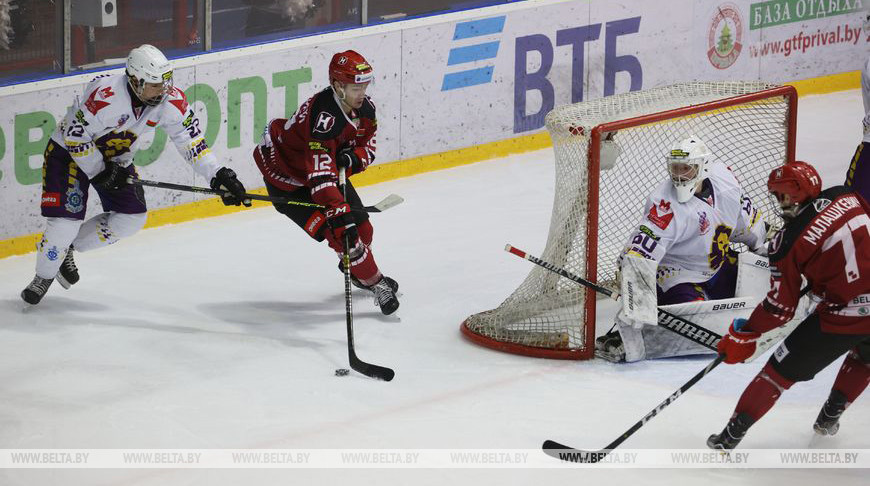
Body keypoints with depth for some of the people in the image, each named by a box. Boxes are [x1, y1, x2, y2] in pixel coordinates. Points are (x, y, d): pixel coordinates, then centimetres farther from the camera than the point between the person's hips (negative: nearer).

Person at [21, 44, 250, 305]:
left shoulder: (171, 100, -18)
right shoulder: (105, 95, -36)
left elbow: (192, 139, -11)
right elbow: (75, 137, -27)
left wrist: (218, 175, -20)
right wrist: (100, 173, -22)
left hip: (116, 158, 6)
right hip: (69, 151, -6)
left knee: (132, 218, -2)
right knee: (67, 221, -16)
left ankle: (67, 248, 16)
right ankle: (43, 277, 10)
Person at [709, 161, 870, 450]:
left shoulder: (788, 242, -8)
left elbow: (781, 307, -4)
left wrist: (745, 334, 10)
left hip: (842, 318, -4)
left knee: (781, 370, 11)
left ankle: (732, 434, 15)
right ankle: (830, 416, 42)